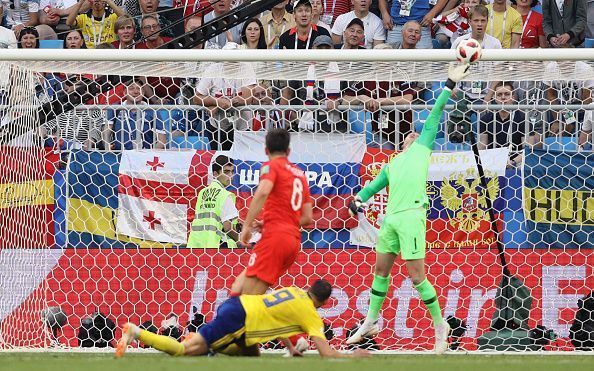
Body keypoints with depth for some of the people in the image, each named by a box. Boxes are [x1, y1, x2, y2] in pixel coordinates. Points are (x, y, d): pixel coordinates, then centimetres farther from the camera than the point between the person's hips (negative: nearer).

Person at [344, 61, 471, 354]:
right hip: (390, 217, 6)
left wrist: (450, 85, 12)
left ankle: (439, 325, -1)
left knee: (417, 276, -10)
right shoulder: (391, 165, 29)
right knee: (381, 269, 12)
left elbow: (434, 116, 15)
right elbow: (375, 186, 25)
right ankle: (371, 322, 23)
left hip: (411, 214, -6)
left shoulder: (421, 148, 17)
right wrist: (359, 198, 5)